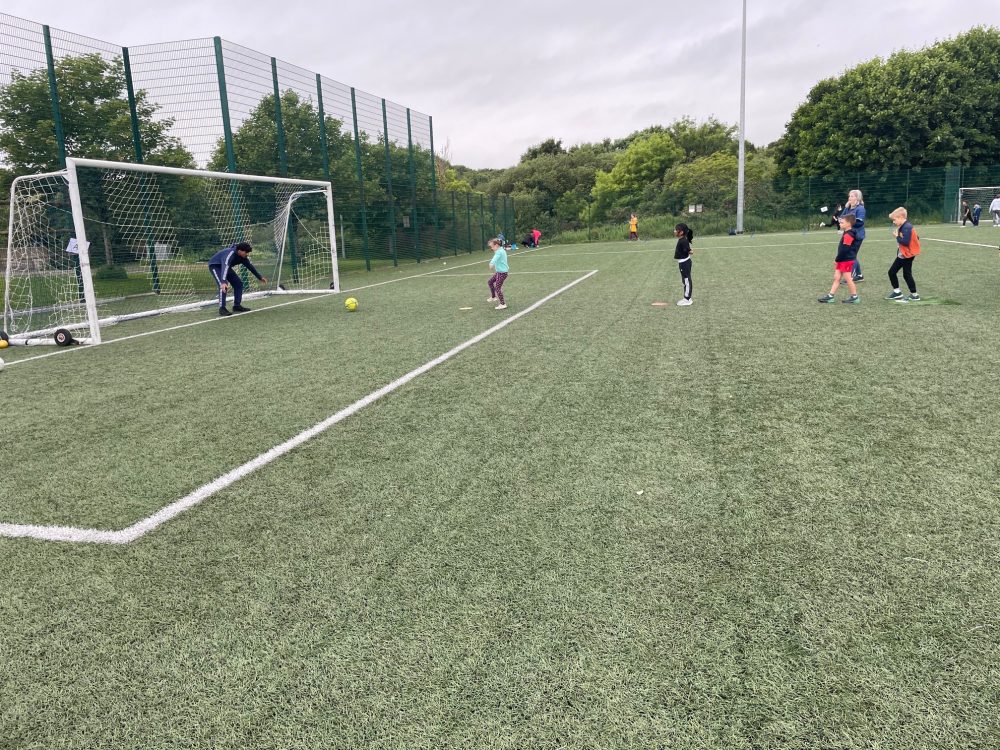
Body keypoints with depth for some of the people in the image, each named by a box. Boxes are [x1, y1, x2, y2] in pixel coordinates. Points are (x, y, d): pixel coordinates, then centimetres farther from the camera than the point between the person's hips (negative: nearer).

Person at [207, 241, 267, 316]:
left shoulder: (243, 256, -12)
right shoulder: (230, 254, -38)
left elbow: (250, 266, 4)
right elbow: (225, 267, -51)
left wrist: (260, 277, 12)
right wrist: (223, 282, -65)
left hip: (225, 267, 9)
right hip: (215, 266, -9)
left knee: (238, 283, 3)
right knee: (223, 286, -27)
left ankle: (237, 305, 11)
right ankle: (222, 308, -23)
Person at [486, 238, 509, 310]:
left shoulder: (499, 252, -21)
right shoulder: (501, 250, 10)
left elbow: (495, 259, -40)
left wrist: (492, 263, -53)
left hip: (502, 272, -10)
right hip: (499, 271, 10)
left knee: (498, 288, -7)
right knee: (490, 281, 22)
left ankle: (503, 304, -2)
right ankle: (493, 297, 34)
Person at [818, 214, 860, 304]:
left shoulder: (848, 235, -18)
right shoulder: (846, 233, 13)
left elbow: (844, 249, -22)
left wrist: (837, 260, -15)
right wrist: (838, 260, 16)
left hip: (847, 260, -10)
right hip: (842, 260, 10)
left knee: (847, 278, -2)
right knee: (837, 277, 9)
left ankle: (855, 297, 7)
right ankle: (831, 296, 11)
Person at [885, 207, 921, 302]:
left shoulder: (907, 228, -22)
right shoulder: (902, 227, 6)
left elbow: (906, 242, -30)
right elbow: (915, 238, 15)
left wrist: (897, 237, -18)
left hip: (908, 255, -10)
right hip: (901, 255, 10)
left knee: (907, 275, -2)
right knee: (891, 272, 11)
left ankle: (914, 295, 10)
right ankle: (897, 292, 21)